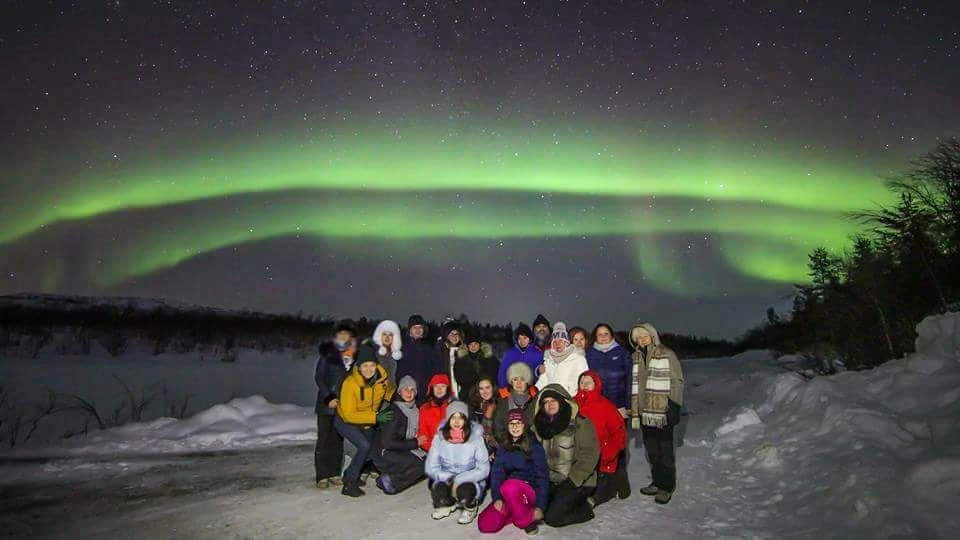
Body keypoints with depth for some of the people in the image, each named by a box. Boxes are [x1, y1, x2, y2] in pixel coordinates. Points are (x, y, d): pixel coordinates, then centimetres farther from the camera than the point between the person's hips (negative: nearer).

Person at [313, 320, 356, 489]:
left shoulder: (354, 356, 5)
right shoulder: (328, 353, -5)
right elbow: (319, 377, -6)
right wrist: (329, 397, -13)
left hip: (343, 405, 4)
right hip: (326, 404, -4)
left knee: (338, 439, 9)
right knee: (324, 439, -1)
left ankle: (334, 473, 17)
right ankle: (322, 476, 5)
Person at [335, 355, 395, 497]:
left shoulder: (382, 378, -18)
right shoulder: (350, 383, -33)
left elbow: (389, 392, 6)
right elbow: (349, 415, -31)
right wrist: (375, 417, -36)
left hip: (366, 422, 7)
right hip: (345, 421, -6)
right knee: (365, 446, -23)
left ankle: (350, 474, 33)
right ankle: (349, 484, -8)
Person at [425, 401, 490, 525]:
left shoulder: (475, 438, -13)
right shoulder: (439, 438, -8)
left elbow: (483, 470, -13)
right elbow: (430, 468, -5)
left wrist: (458, 480, -20)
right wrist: (449, 478, -20)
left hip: (470, 481, -2)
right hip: (446, 480, 2)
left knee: (464, 490, -34)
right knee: (438, 489, -30)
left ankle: (470, 507, 3)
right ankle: (449, 504, 8)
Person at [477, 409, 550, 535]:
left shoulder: (534, 446, -5)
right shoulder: (503, 447, 8)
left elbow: (542, 476, -9)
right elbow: (496, 473, 0)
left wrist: (540, 506, -18)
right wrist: (496, 498, -15)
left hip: (529, 491, -4)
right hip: (508, 496, 4)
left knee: (509, 486, -37)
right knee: (485, 525, -16)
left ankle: (528, 519, -12)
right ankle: (516, 512, 7)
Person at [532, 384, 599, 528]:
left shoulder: (580, 423, -13)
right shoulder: (543, 425, 7)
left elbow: (589, 456, -17)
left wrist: (572, 481, -20)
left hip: (577, 483, -7)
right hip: (552, 481, 7)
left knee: (552, 517, -16)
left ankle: (585, 510, 8)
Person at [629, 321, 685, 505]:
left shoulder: (666, 354, -3)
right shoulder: (636, 358, 14)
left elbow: (677, 381, -5)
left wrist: (674, 406, -12)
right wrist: (634, 412, 15)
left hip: (663, 411, -5)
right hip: (645, 412, 6)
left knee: (665, 449, 0)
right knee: (651, 449, 12)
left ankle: (667, 486, 12)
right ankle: (657, 482, 25)